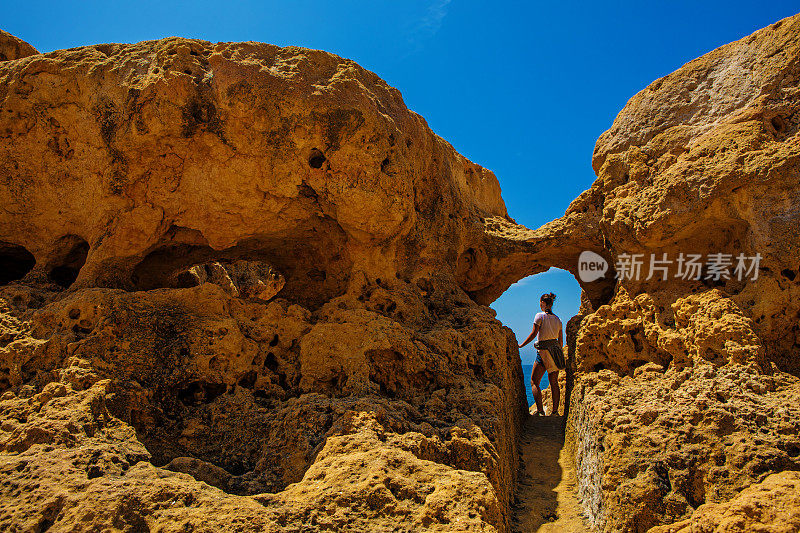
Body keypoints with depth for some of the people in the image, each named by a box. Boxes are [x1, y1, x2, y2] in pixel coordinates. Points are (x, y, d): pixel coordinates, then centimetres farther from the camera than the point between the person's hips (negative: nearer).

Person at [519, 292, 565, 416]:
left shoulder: (540, 316, -7)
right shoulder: (557, 319, 11)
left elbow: (534, 334, -11)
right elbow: (561, 339, 14)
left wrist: (521, 345, -3)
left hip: (544, 351, -7)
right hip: (556, 350, 7)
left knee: (534, 382, -2)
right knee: (554, 382, 11)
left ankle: (540, 410, -12)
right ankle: (555, 410, 8)